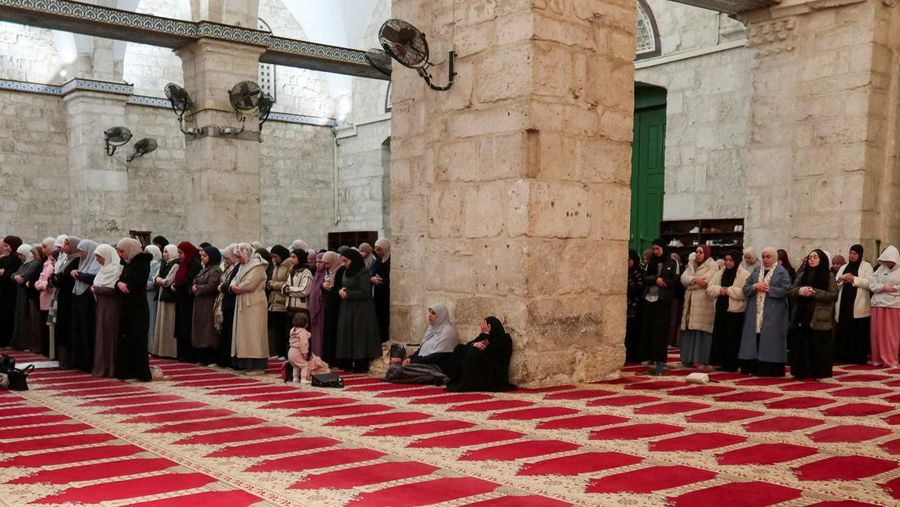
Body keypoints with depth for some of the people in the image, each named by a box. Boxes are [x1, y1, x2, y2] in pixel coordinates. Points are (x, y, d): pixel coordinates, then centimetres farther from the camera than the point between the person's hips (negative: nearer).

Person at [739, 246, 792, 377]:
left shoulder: (782, 272, 1)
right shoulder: (756, 271, 14)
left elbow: (785, 290, -10)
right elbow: (745, 289, 9)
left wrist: (768, 289, -13)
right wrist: (755, 286, -10)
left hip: (773, 314, -4)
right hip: (755, 313, 4)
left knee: (770, 341, -4)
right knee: (754, 340, 2)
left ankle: (770, 369, 1)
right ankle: (754, 368, 7)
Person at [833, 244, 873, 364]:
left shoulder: (866, 266, 4)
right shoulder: (843, 267, 18)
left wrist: (854, 279, -15)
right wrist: (840, 279, -6)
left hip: (858, 306, -4)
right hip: (844, 305, 5)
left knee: (858, 332, -5)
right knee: (843, 331, 2)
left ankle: (858, 357, 1)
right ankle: (844, 356, 8)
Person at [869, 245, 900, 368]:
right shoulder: (880, 269, 10)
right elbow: (871, 284, 2)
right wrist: (883, 287, -12)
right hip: (879, 305, 3)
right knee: (878, 333, 5)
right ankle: (878, 359, 12)